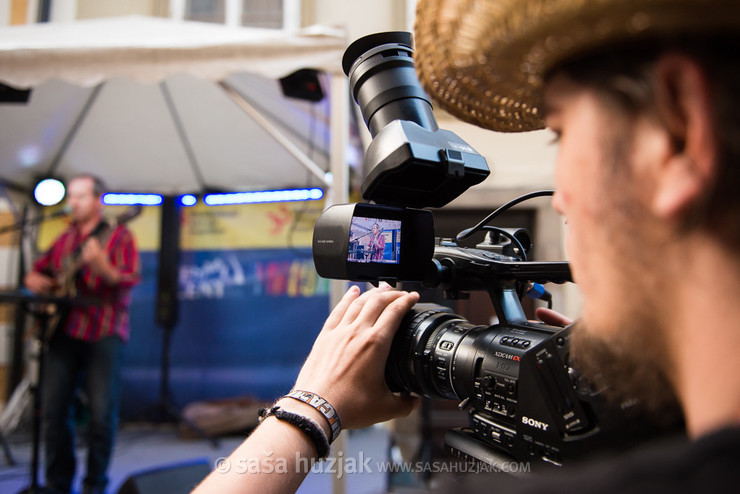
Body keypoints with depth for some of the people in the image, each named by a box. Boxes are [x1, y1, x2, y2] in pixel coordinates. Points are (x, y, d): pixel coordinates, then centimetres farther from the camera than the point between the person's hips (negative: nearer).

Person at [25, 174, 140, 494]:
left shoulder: (118, 236, 2)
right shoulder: (65, 239, 18)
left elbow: (130, 279, -11)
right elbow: (38, 270, 27)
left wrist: (102, 267, -29)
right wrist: (35, 280, 4)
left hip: (103, 333, -5)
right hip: (64, 329, 5)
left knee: (102, 413, -5)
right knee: (54, 409, 5)